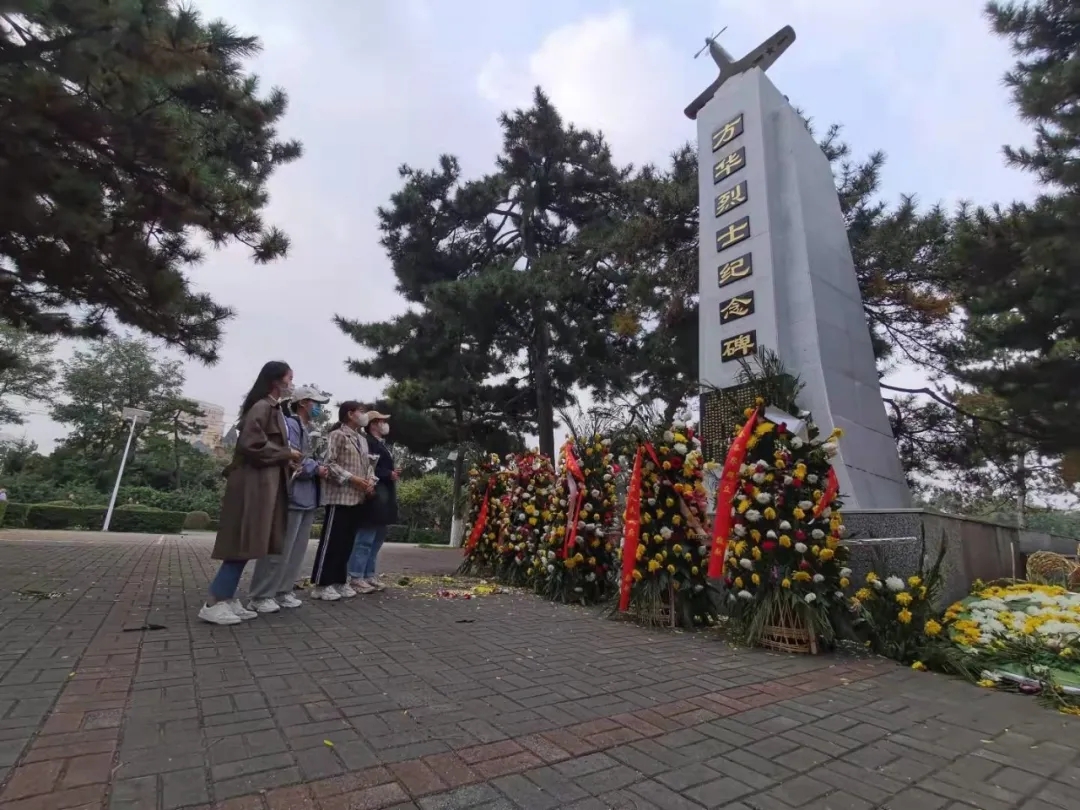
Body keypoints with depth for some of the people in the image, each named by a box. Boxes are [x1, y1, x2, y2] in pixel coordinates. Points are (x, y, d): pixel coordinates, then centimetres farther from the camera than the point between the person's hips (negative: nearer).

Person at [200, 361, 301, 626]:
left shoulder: (273, 409, 17)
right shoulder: (261, 407, -13)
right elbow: (252, 444, -21)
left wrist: (287, 460, 6)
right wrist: (288, 453, -12)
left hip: (265, 484, 10)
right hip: (253, 484, -10)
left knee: (248, 545, 11)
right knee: (243, 544, -6)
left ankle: (227, 599, 18)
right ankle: (214, 604, 2)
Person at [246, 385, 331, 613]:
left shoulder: (308, 429, 18)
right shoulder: (290, 425, -12)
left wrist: (319, 469, 1)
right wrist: (317, 469, -12)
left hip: (307, 498, 10)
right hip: (293, 497, -10)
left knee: (297, 550, 13)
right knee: (279, 550, -3)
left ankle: (283, 592, 22)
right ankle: (260, 596, 7)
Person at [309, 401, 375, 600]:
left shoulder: (362, 439, 19)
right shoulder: (338, 435, -6)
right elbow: (329, 463, -13)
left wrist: (371, 480, 0)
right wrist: (352, 479, -18)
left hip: (357, 498, 8)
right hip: (340, 496, -8)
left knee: (347, 541, 11)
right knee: (331, 540, -4)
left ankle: (339, 581, 20)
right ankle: (321, 584, 4)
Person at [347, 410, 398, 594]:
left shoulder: (382, 445, 20)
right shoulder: (367, 443, -10)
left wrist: (393, 475, 11)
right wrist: (389, 474, -15)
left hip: (385, 501, 10)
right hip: (375, 499, -10)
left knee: (376, 541, 13)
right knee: (365, 540, -5)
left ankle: (369, 576, 20)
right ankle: (356, 578, 3)